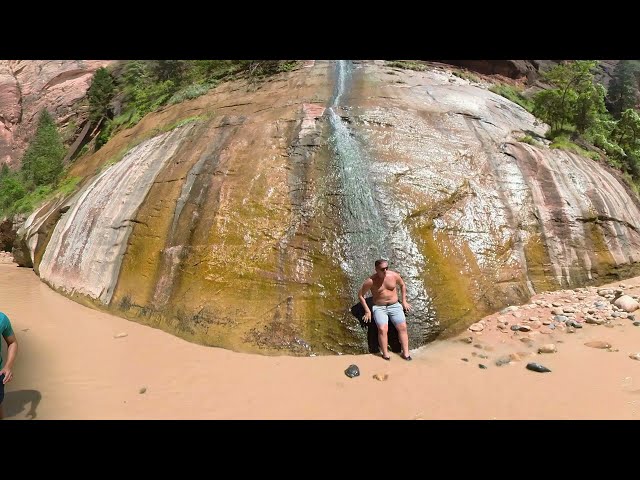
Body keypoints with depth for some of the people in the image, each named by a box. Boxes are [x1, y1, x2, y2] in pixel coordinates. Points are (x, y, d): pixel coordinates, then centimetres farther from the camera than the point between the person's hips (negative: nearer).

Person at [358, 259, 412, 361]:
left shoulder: (394, 275, -7)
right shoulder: (371, 281, -15)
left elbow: (402, 285, 15)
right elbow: (360, 295, -3)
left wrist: (404, 301, 11)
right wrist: (367, 310, -5)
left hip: (395, 306, 3)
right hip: (379, 308, -2)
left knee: (403, 327, -13)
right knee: (382, 329, -24)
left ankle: (406, 353, -6)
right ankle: (385, 354, -13)